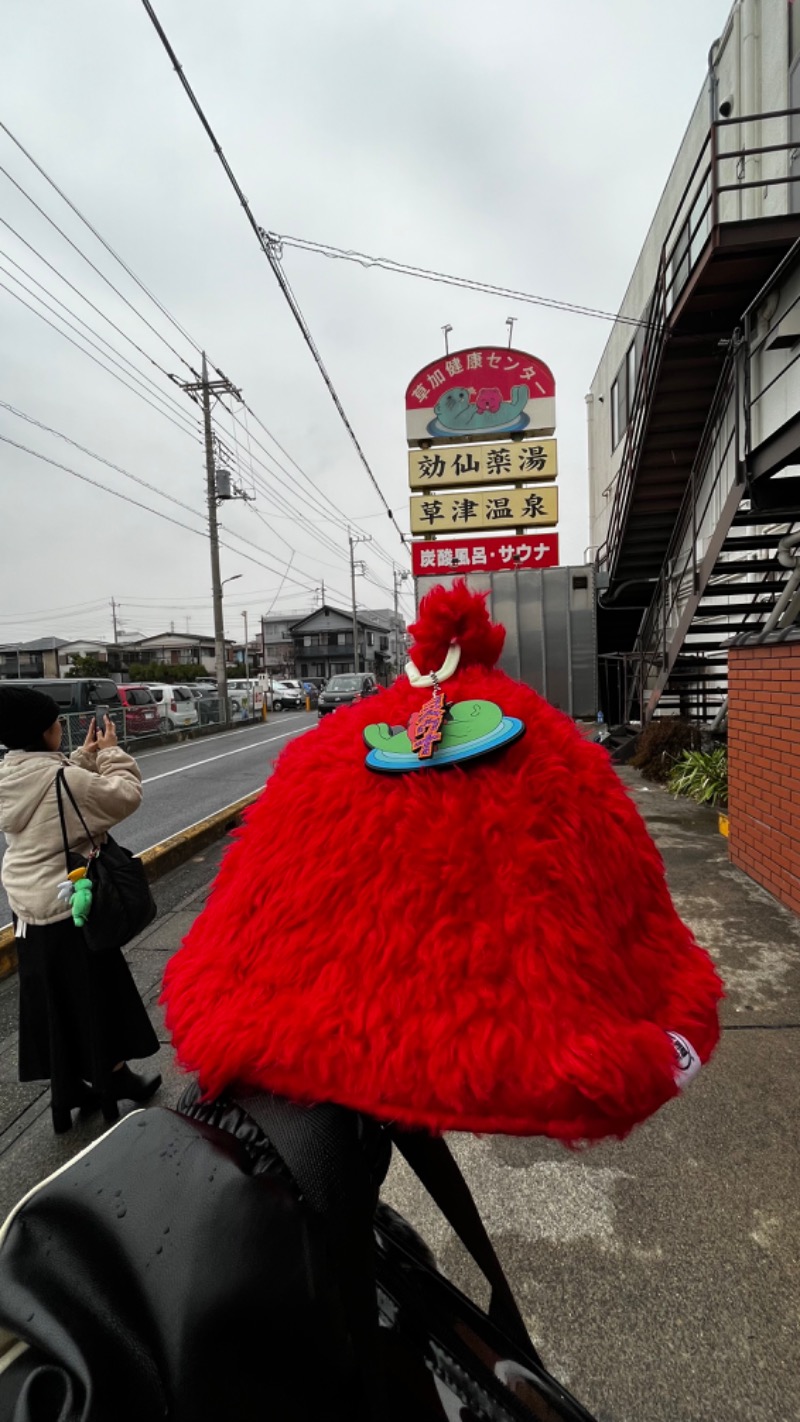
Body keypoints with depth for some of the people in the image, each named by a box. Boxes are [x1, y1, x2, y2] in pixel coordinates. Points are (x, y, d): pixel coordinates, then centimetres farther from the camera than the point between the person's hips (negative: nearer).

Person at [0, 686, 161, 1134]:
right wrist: (111, 753, -8)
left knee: (55, 1002, 18)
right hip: (72, 906, -8)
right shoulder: (60, 777, -24)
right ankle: (115, 1081, 28)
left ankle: (69, 1089, 33)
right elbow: (126, 795, -19)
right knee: (97, 996, 11)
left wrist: (85, 757, 10)